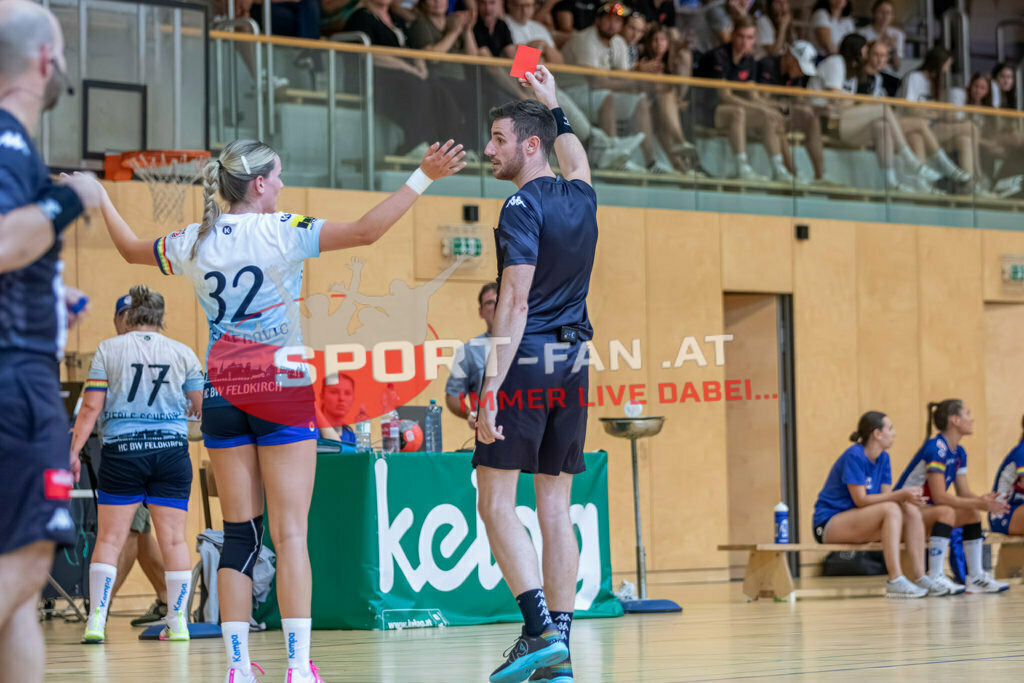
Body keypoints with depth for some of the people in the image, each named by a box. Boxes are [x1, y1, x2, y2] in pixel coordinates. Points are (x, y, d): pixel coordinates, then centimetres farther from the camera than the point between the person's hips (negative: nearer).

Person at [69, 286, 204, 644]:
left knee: (108, 539, 3)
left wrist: (73, 450, 1)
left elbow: (91, 407, -2)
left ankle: (96, 620, -2)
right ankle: (178, 621, 8)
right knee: (174, 540, 6)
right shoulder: (183, 353, 5)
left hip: (121, 452, -1)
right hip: (171, 450, 1)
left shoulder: (108, 349, 2)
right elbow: (202, 407, 9)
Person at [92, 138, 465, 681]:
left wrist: (100, 198, 40)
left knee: (238, 533, 6)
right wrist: (422, 177, -13)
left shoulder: (193, 243, 6)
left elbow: (130, 249, 24)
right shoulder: (281, 232, -8)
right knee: (290, 533, -5)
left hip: (222, 393, 4)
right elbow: (365, 231, -16)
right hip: (281, 387, -4)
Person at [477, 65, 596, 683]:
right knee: (556, 509, 7)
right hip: (574, 363, 7)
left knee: (497, 503, -4)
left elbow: (515, 302, -17)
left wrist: (491, 386, -19)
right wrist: (553, 104, 50)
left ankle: (541, 630, -15)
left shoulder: (524, 207, -10)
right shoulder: (581, 198, 11)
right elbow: (576, 163, 39)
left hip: (527, 361, -7)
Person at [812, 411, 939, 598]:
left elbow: (886, 496, 3)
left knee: (912, 510, -11)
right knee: (891, 509, -30)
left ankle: (919, 576, -15)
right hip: (828, 523, -8)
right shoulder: (854, 456, -17)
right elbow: (860, 500, -22)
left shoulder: (883, 458, 8)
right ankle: (895, 581, -36)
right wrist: (900, 495, -28)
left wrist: (907, 497, -19)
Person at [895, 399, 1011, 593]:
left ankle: (976, 578, 0)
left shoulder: (959, 453, 8)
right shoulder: (935, 449, -23)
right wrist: (979, 503, -26)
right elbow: (939, 497, -27)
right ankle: (934, 579, -36)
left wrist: (984, 502, -16)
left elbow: (964, 494, 5)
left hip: (925, 509, 10)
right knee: (946, 512, -33)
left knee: (973, 514, 1)